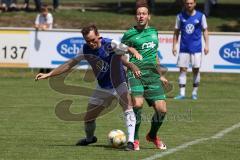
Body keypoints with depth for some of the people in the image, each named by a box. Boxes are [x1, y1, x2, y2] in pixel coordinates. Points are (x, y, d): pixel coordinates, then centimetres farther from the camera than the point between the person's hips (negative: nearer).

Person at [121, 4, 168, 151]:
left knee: (162, 109, -4)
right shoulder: (130, 34, 3)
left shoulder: (154, 32, 18)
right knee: (138, 104, -26)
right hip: (136, 74, -5)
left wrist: (159, 75, 30)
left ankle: (153, 136, 25)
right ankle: (134, 139, -6)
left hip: (152, 75, 5)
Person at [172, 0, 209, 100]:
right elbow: (176, 32, 9)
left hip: (196, 48, -1)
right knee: (182, 69, -3)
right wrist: (174, 46, 3)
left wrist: (206, 45, -1)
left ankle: (195, 92, 14)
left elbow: (205, 31, 7)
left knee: (196, 70, 2)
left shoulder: (200, 16, 1)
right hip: (184, 48, 1)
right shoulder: (180, 16, 4)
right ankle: (182, 93, -3)